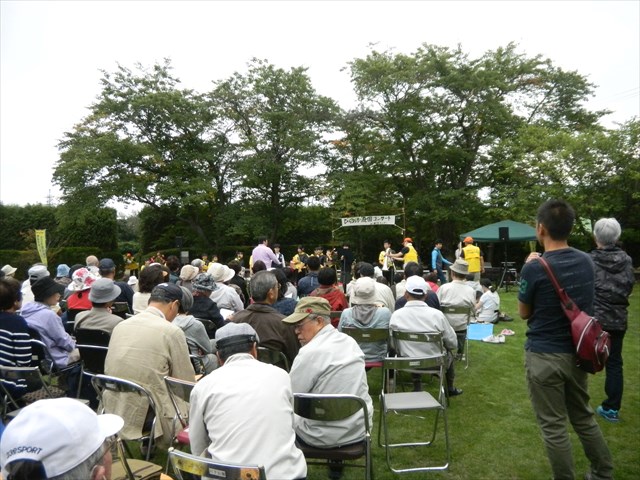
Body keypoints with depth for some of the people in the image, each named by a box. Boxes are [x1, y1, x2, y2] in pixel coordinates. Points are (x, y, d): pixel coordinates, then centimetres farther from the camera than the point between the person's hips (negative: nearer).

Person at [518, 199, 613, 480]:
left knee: (554, 426, 8)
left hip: (544, 355, -7)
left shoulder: (534, 268, -20)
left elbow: (524, 313, -5)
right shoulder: (586, 261, -1)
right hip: (577, 351, 7)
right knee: (583, 417, 24)